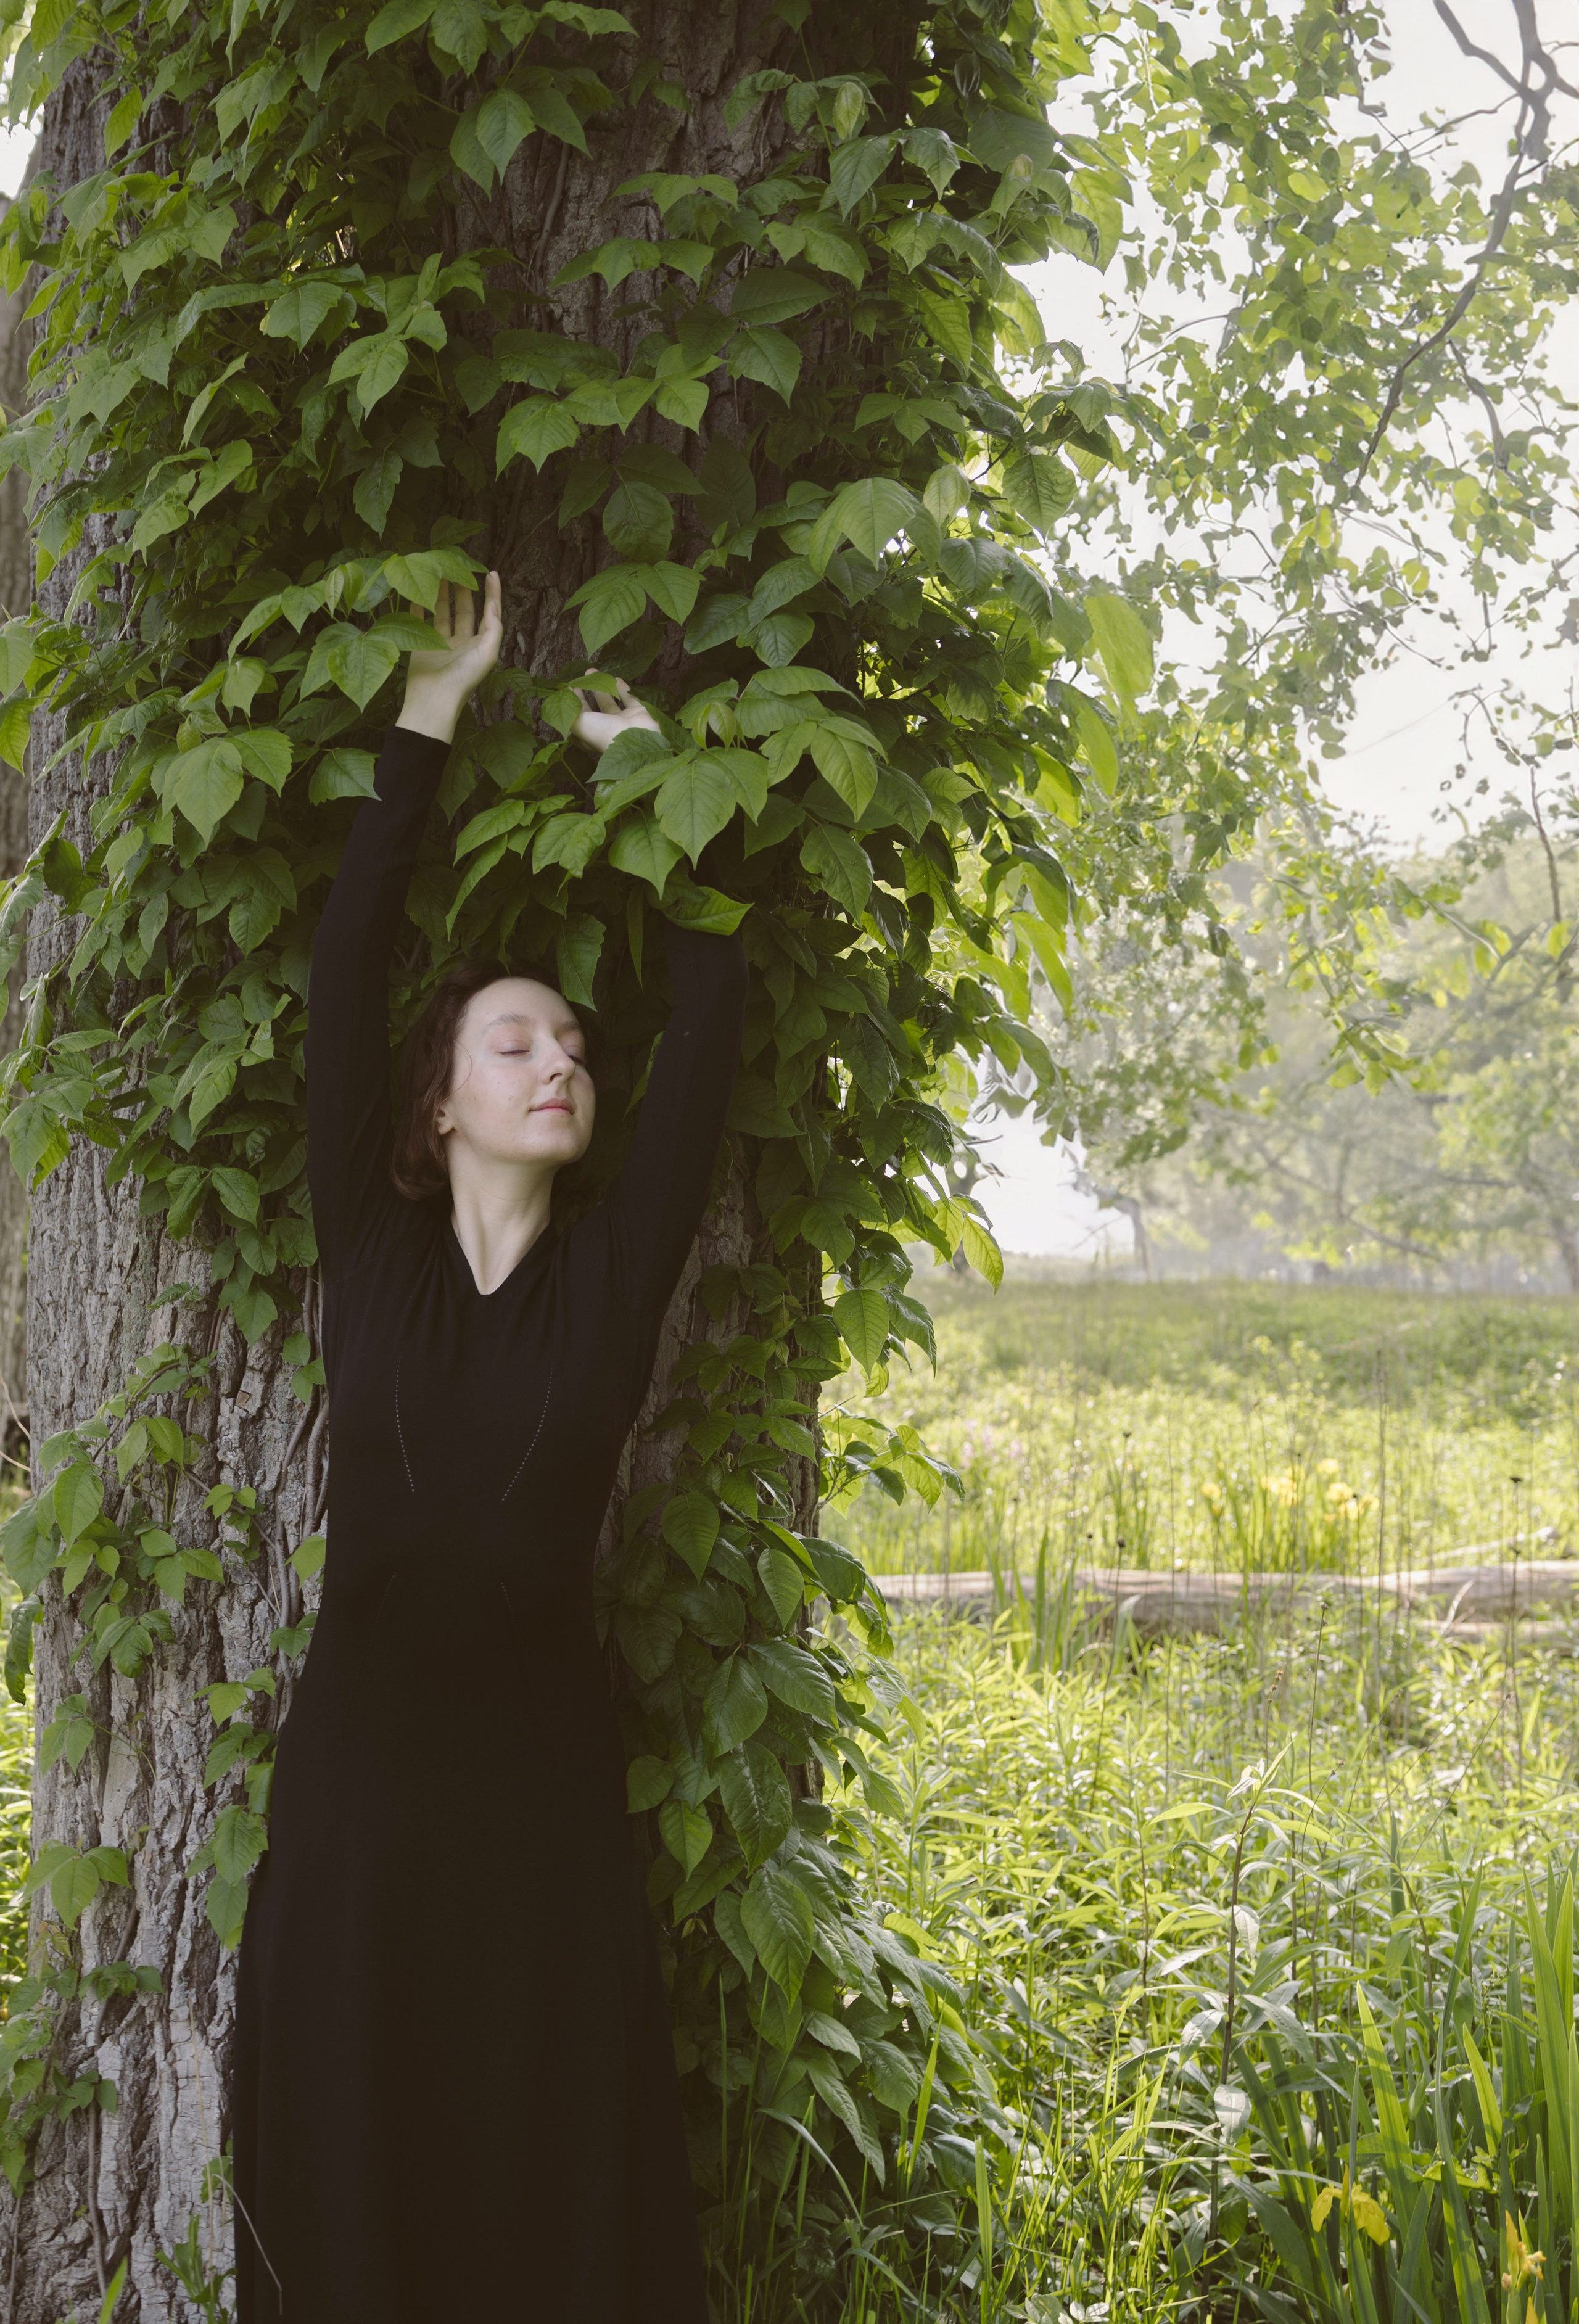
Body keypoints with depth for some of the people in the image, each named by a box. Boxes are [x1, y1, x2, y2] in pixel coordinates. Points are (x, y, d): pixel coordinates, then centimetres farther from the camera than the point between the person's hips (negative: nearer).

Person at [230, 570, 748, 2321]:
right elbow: (343, 979, -3)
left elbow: (708, 1020, -2)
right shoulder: (370, 1254, 1)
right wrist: (423, 736, -1)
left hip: (543, 1765, 1)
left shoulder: (614, 1272, 2)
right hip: (356, 1757, 0)